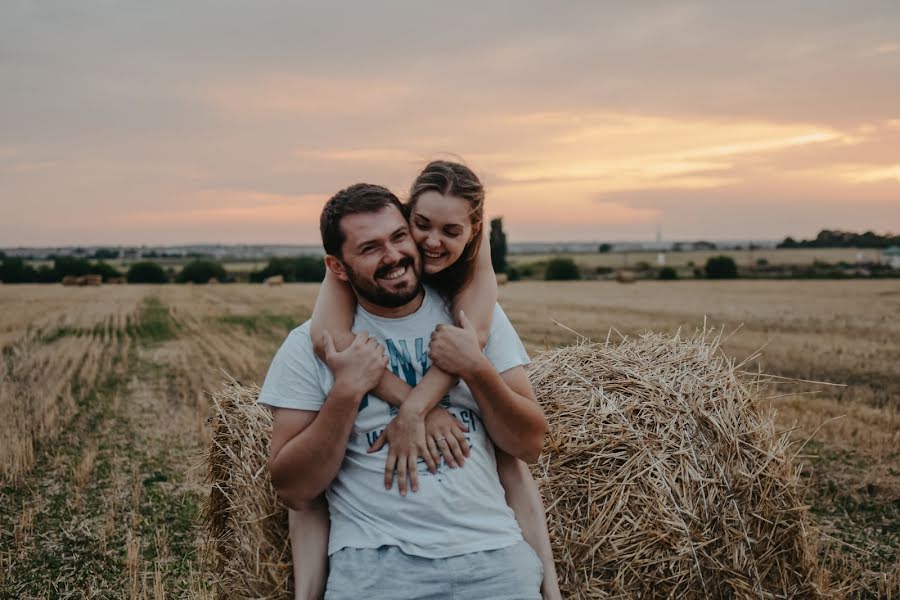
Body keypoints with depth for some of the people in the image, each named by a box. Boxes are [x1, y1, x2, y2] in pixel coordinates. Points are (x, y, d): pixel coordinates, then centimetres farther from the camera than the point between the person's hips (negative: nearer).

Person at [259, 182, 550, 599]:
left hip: (492, 552, 2)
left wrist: (476, 368, -12)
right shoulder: (309, 344, -1)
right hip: (375, 558, -1)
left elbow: (529, 445, 3)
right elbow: (294, 491, -4)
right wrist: (346, 391, -14)